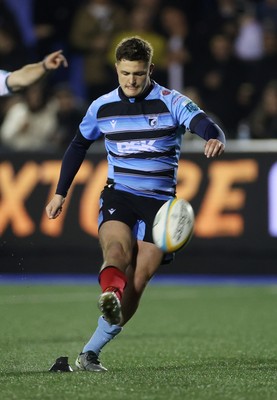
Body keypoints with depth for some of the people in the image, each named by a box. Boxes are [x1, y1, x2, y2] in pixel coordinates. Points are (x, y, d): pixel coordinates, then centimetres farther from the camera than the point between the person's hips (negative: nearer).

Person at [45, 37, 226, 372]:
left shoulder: (172, 103, -5)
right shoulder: (102, 108, 5)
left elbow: (204, 124, -22)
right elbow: (78, 146, 21)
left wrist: (215, 139, -46)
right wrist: (60, 193, 22)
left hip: (159, 201, -1)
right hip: (118, 195, 1)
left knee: (138, 280, -7)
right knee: (117, 249, -31)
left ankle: (90, 352, -1)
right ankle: (110, 294, -62)